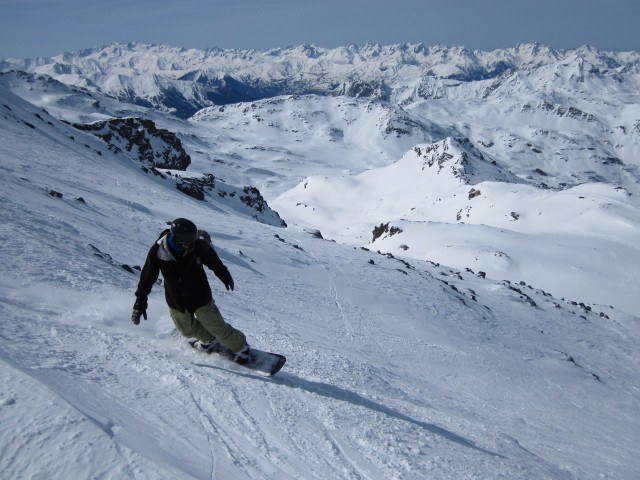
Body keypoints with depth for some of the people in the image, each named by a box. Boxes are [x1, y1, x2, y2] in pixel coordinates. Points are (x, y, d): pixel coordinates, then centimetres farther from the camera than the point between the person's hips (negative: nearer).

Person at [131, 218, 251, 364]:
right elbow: (147, 278, -12)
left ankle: (240, 346, 26)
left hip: (199, 296, -2)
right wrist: (140, 304, -13)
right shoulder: (158, 251, -23)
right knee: (187, 329, 20)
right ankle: (209, 340, 49)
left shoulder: (199, 246, -23)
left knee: (217, 327, 2)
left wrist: (225, 277, 15)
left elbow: (215, 263, -2)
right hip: (175, 301, 2)